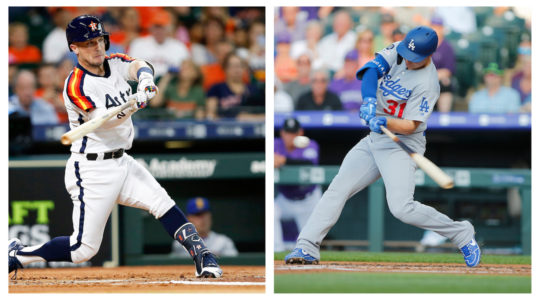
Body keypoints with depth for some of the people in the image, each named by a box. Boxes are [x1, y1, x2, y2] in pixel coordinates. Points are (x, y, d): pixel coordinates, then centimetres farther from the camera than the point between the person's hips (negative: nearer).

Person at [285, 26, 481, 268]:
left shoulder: (427, 83, -18)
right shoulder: (399, 50, 0)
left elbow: (410, 126, -19)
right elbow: (371, 69, -11)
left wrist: (384, 123, -36)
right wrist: (369, 99, -27)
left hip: (402, 146, -7)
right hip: (375, 140, 7)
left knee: (401, 207, -21)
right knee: (337, 189, -3)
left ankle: (461, 234, -4)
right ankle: (307, 247, -6)